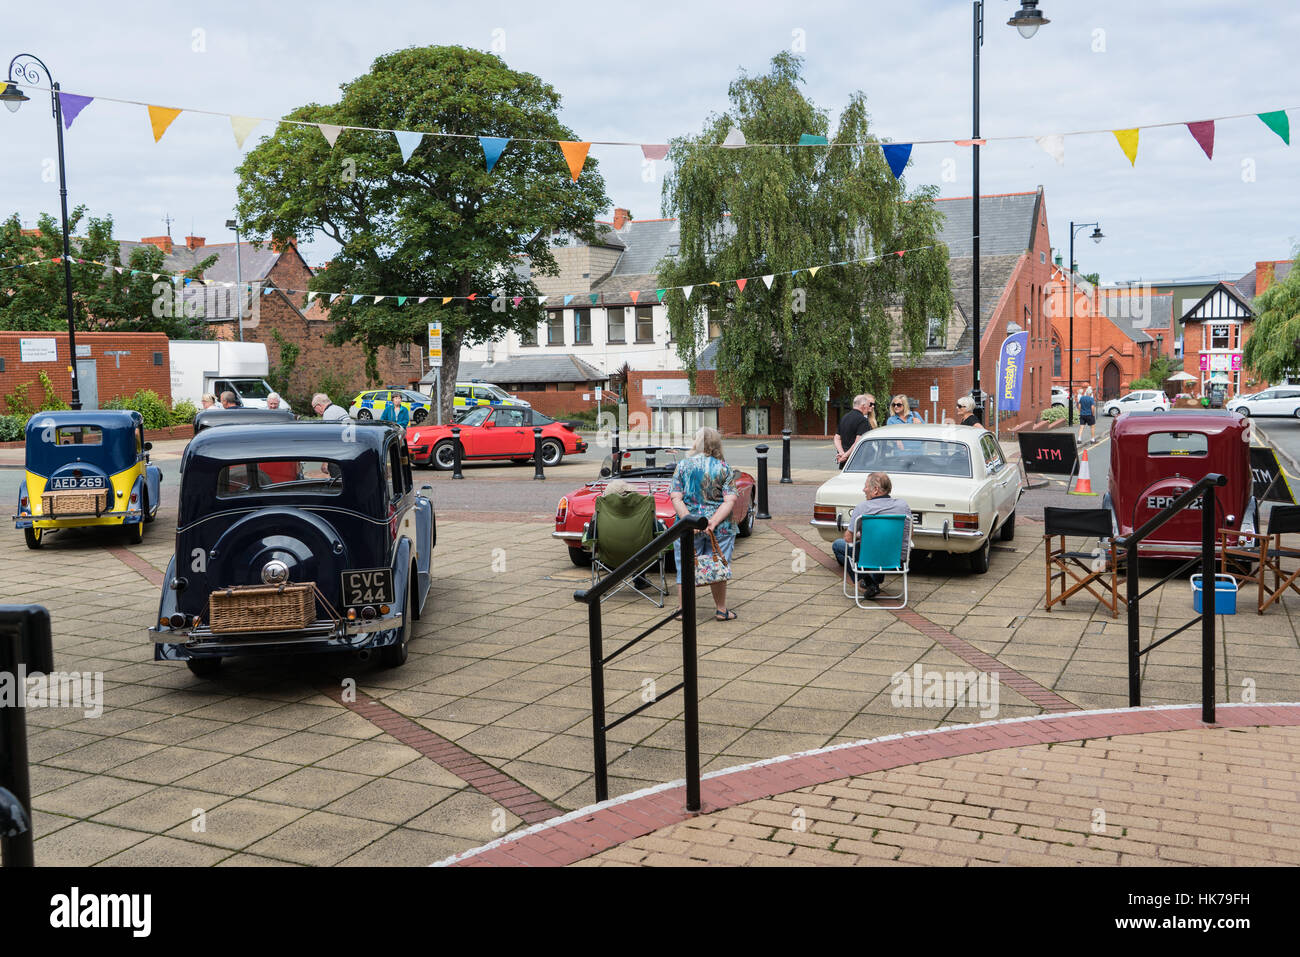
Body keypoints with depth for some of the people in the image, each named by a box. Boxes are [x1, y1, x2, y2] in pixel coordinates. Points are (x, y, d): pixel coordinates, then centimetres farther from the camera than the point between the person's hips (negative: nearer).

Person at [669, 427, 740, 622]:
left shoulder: (682, 466, 0)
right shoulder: (724, 468, 1)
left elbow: (676, 498, -7)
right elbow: (730, 500, -8)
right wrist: (713, 521, -14)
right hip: (720, 528, 0)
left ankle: (682, 609, 14)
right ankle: (721, 610, 16)